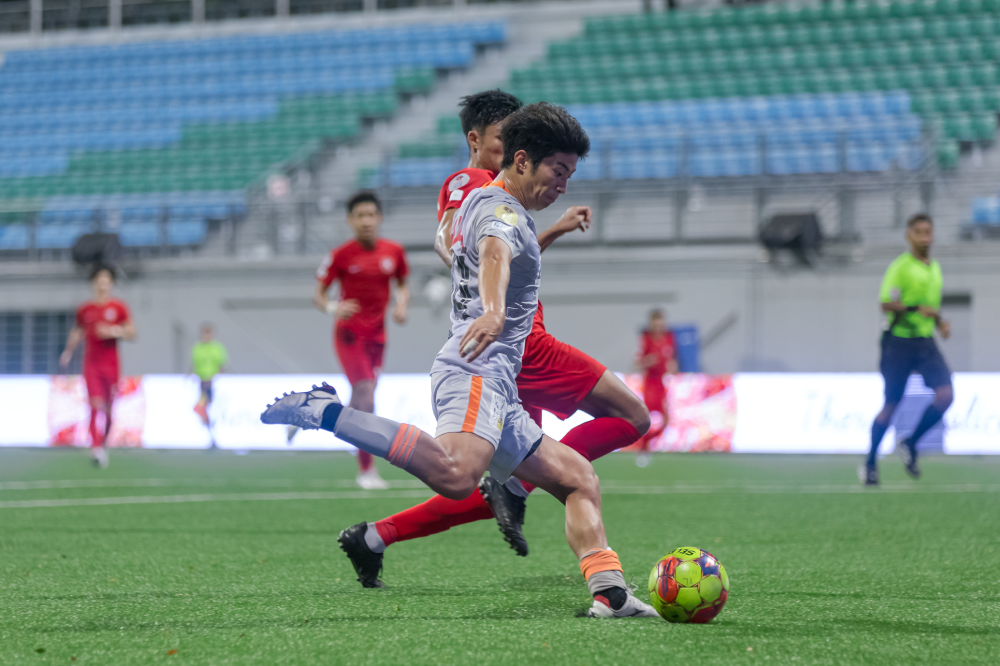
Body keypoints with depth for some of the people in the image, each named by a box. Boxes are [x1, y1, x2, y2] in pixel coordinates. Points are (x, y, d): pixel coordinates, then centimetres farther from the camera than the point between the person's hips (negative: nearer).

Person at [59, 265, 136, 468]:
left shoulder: (119, 308, 2)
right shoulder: (84, 310, 6)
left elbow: (132, 333, 3)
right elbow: (77, 332, 19)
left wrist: (116, 332, -16)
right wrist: (68, 351, 7)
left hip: (111, 365, 1)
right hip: (91, 364, -1)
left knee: (108, 408, 6)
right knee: (96, 405, -16)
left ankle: (103, 445, 28)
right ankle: (96, 448, -22)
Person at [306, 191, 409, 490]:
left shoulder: (394, 252, 3)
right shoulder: (341, 255, -8)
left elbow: (403, 284, 19)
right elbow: (317, 294, -5)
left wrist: (402, 304, -2)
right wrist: (332, 308, -26)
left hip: (376, 335, 5)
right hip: (349, 333, -5)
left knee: (361, 401, 7)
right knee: (365, 394, -17)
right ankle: (367, 469, -15)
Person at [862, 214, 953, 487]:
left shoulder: (935, 268, 14)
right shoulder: (900, 267, -9)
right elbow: (886, 303, -18)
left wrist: (940, 322, 9)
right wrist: (915, 308, -30)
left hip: (925, 341, 6)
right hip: (899, 340, -6)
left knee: (945, 395, -12)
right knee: (892, 404, -1)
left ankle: (911, 443, 8)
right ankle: (871, 462, 15)